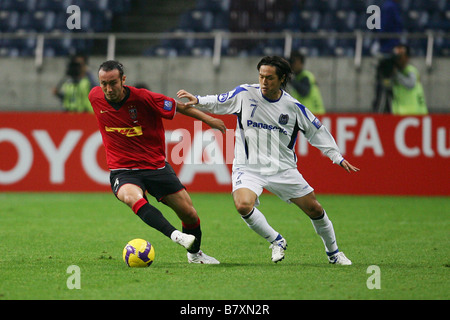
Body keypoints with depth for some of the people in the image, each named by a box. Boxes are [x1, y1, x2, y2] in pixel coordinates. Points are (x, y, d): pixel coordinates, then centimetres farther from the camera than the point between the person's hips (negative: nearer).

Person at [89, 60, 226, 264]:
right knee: (132, 197, -36)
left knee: (189, 214, 2)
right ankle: (174, 235, -49)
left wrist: (208, 119, 2)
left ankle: (194, 254, 31)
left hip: (156, 166, 0)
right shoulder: (95, 97, -7)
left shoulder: (142, 98, -15)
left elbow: (178, 107, -2)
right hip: (123, 171, 0)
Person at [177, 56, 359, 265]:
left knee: (315, 210, 2)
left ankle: (333, 252, 28)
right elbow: (218, 103, 5)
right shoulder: (245, 94, -5)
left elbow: (317, 131, 8)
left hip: (283, 169, 1)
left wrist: (338, 158, 7)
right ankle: (276, 241, -3)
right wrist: (198, 100, -14)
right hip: (248, 167, -1)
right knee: (243, 206, -29)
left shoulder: (293, 106, -3)